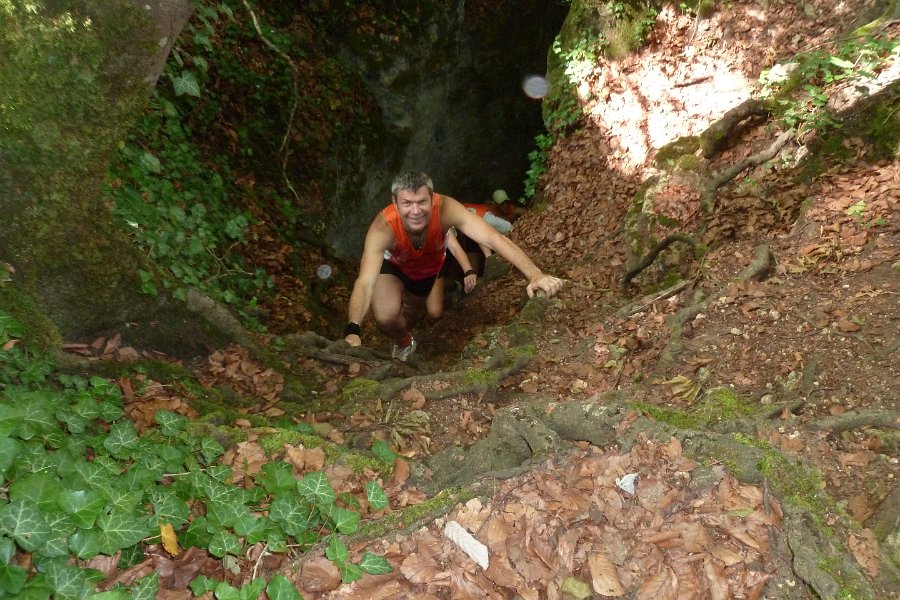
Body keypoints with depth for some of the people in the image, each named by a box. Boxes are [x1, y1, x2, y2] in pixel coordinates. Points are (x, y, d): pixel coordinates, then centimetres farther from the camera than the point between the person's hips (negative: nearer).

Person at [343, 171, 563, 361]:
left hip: (431, 266, 2)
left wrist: (535, 274, -64)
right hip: (393, 265, -2)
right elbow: (365, 283, -52)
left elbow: (493, 238, -51)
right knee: (386, 318, -25)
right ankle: (404, 343, 12)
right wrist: (352, 331, -69)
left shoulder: (445, 209, -42)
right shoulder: (382, 228, -44)